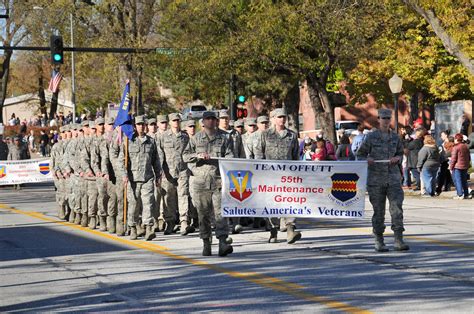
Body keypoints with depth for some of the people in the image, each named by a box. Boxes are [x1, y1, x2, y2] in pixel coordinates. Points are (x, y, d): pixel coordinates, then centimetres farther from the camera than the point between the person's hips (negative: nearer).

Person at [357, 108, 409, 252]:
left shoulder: (395, 137, 9)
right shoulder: (371, 137, 0)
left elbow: (401, 153, 20)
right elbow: (360, 154, 5)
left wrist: (397, 158, -3)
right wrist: (367, 159, -17)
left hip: (393, 179, 2)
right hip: (376, 179, -2)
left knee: (397, 208, -10)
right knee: (378, 211, 3)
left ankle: (398, 241, -10)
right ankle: (379, 241, 13)